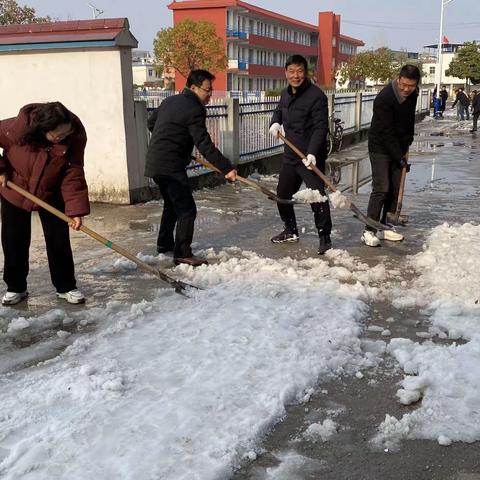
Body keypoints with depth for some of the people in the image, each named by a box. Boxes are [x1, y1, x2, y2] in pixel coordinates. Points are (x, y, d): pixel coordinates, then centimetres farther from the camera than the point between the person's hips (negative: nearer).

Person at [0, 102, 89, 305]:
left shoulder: (75, 137, -25)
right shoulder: (17, 127, -30)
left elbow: (73, 176, -24)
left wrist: (76, 210, -32)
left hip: (51, 195, 1)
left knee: (59, 241, -2)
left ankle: (66, 287, 11)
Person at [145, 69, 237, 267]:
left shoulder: (169, 101, 13)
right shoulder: (194, 110, -15)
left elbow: (151, 123, 26)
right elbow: (205, 145, -21)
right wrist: (226, 168, -21)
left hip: (155, 163, 10)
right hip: (171, 167, -10)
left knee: (172, 204, 25)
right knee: (187, 209, -7)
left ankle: (164, 243, 36)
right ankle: (182, 253, -6)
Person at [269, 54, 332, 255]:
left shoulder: (316, 96, -15)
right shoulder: (286, 94, 10)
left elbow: (320, 128, -21)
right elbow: (279, 110, 30)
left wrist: (312, 153, -32)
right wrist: (275, 122, 6)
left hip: (311, 157, -8)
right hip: (290, 155, 8)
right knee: (283, 195, 16)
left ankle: (324, 237, 3)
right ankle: (291, 231, 34)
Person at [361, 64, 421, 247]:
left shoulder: (412, 95, 1)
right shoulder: (384, 98, -23)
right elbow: (387, 133, -23)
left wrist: (406, 148, 10)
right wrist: (400, 157, -21)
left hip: (398, 149, 7)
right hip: (380, 148, -7)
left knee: (395, 189, 7)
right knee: (381, 189, -13)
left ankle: (385, 228, 15)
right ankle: (369, 231, -9)